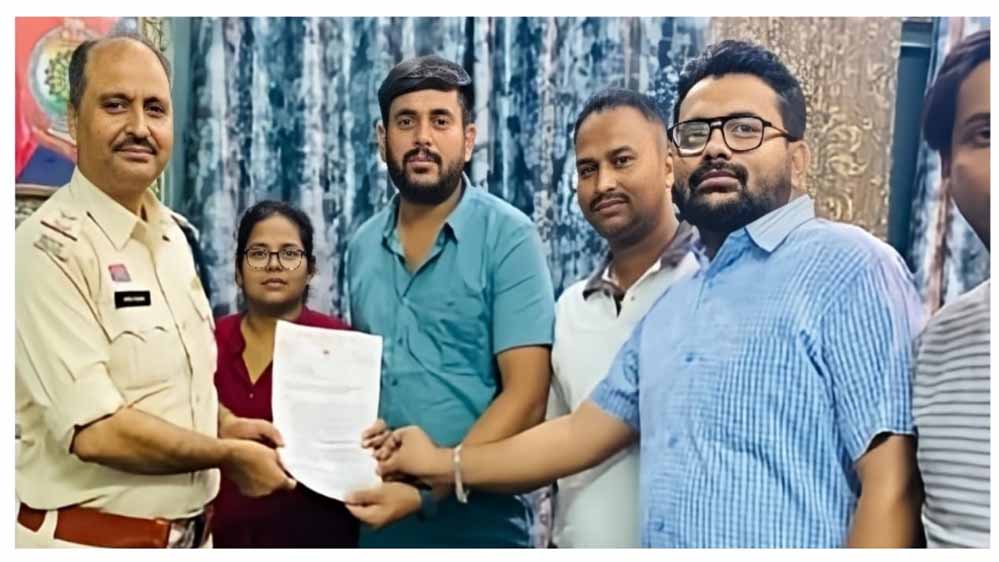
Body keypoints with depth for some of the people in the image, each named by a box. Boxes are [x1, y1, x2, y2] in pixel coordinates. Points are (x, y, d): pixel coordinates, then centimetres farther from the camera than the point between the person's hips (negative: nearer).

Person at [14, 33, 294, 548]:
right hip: (92, 537, -7)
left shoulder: (171, 234, 5)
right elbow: (96, 431, -25)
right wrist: (230, 454, -15)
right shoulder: (50, 248, -20)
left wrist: (225, 424, 0)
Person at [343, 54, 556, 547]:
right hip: (380, 518, 5)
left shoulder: (508, 237, -11)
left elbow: (526, 397, -16)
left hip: (478, 521, -4)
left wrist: (426, 492, -20)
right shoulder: (363, 247, 4)